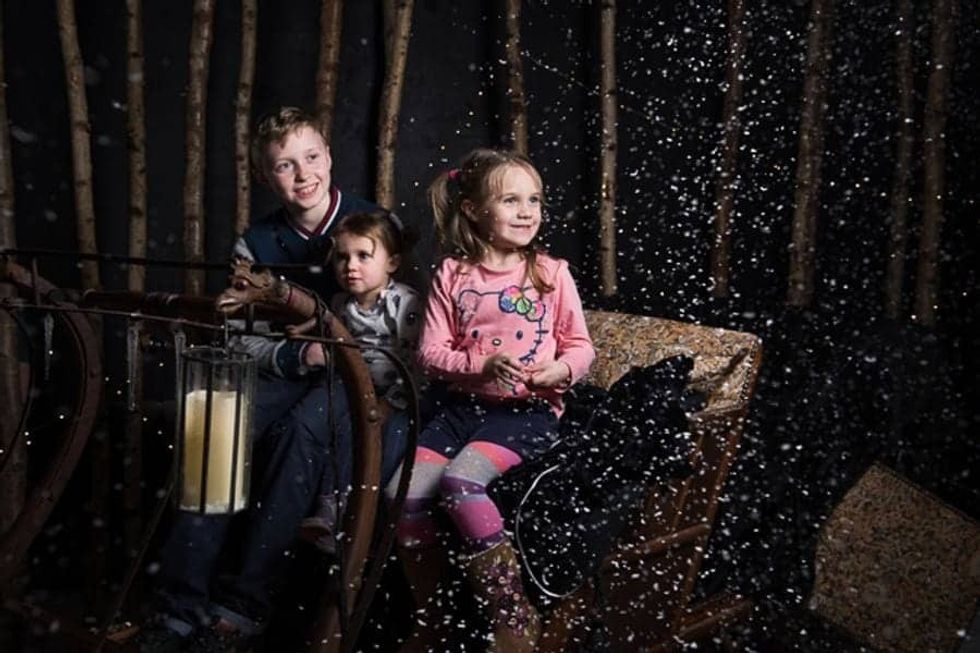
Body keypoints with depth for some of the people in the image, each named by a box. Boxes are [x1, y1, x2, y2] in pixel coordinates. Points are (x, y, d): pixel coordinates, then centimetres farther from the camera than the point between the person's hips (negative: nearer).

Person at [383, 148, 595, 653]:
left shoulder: (551, 272, 4)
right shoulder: (452, 275, 7)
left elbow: (581, 346, 8)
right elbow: (431, 352, 4)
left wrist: (562, 370, -15)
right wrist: (482, 366, -14)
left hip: (528, 409, -3)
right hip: (463, 405, 3)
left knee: (461, 480, -30)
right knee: (403, 492, -18)